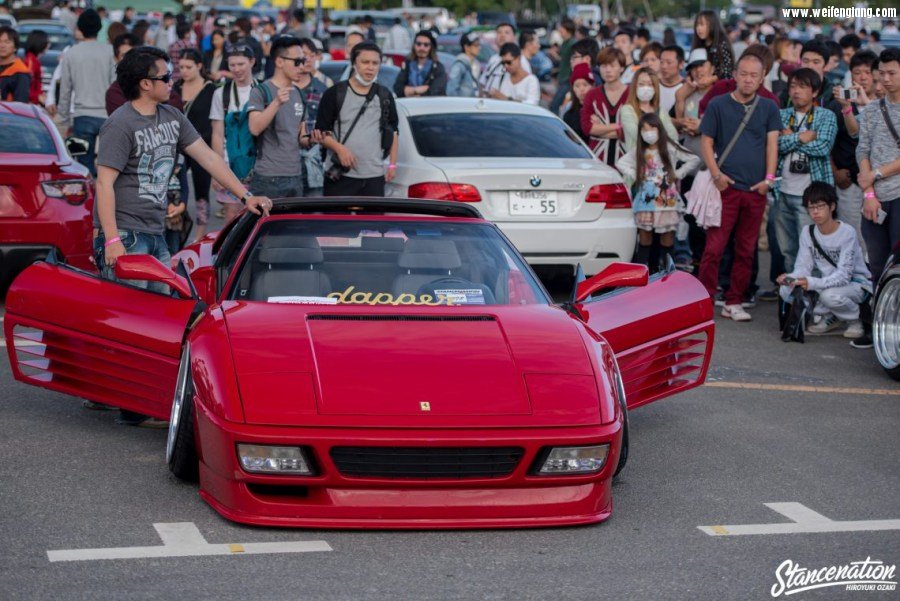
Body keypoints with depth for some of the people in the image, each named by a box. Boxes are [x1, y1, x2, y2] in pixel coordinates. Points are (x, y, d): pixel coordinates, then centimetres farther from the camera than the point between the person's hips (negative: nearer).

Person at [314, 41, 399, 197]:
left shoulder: (385, 96, 11)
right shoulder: (335, 94, -1)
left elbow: (393, 131, 19)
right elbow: (321, 132, -2)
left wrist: (392, 164, 11)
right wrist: (339, 148, -19)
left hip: (374, 176, 4)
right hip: (340, 174, -4)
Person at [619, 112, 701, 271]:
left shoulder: (670, 148, 0)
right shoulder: (638, 151, 7)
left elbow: (694, 160, 1)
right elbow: (621, 163, 15)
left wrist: (677, 174, -2)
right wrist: (635, 176, 3)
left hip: (667, 197, -2)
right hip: (646, 198, 2)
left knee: (667, 232, 0)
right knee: (645, 231, 2)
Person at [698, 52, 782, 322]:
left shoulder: (768, 108, 10)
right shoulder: (718, 105, 3)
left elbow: (772, 143, 6)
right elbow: (706, 141, 3)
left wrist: (769, 178, -4)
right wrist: (715, 173, -9)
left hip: (756, 189, 3)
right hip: (727, 186, -3)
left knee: (746, 250, 7)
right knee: (714, 247, -8)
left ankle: (733, 303, 15)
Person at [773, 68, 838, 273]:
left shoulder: (826, 116, 3)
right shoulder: (782, 116, 11)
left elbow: (822, 147, -12)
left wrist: (789, 139, -4)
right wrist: (802, 137, -12)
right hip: (783, 192, 4)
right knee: (787, 250, 10)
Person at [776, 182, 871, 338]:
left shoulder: (847, 233, -21)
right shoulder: (808, 232, -2)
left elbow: (844, 275, -27)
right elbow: (803, 267, -6)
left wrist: (813, 283, -43)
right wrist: (790, 278, -31)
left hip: (855, 284, -6)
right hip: (828, 282, 6)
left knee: (829, 295, -38)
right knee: (786, 290, -15)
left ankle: (855, 319, -4)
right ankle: (830, 317, 5)